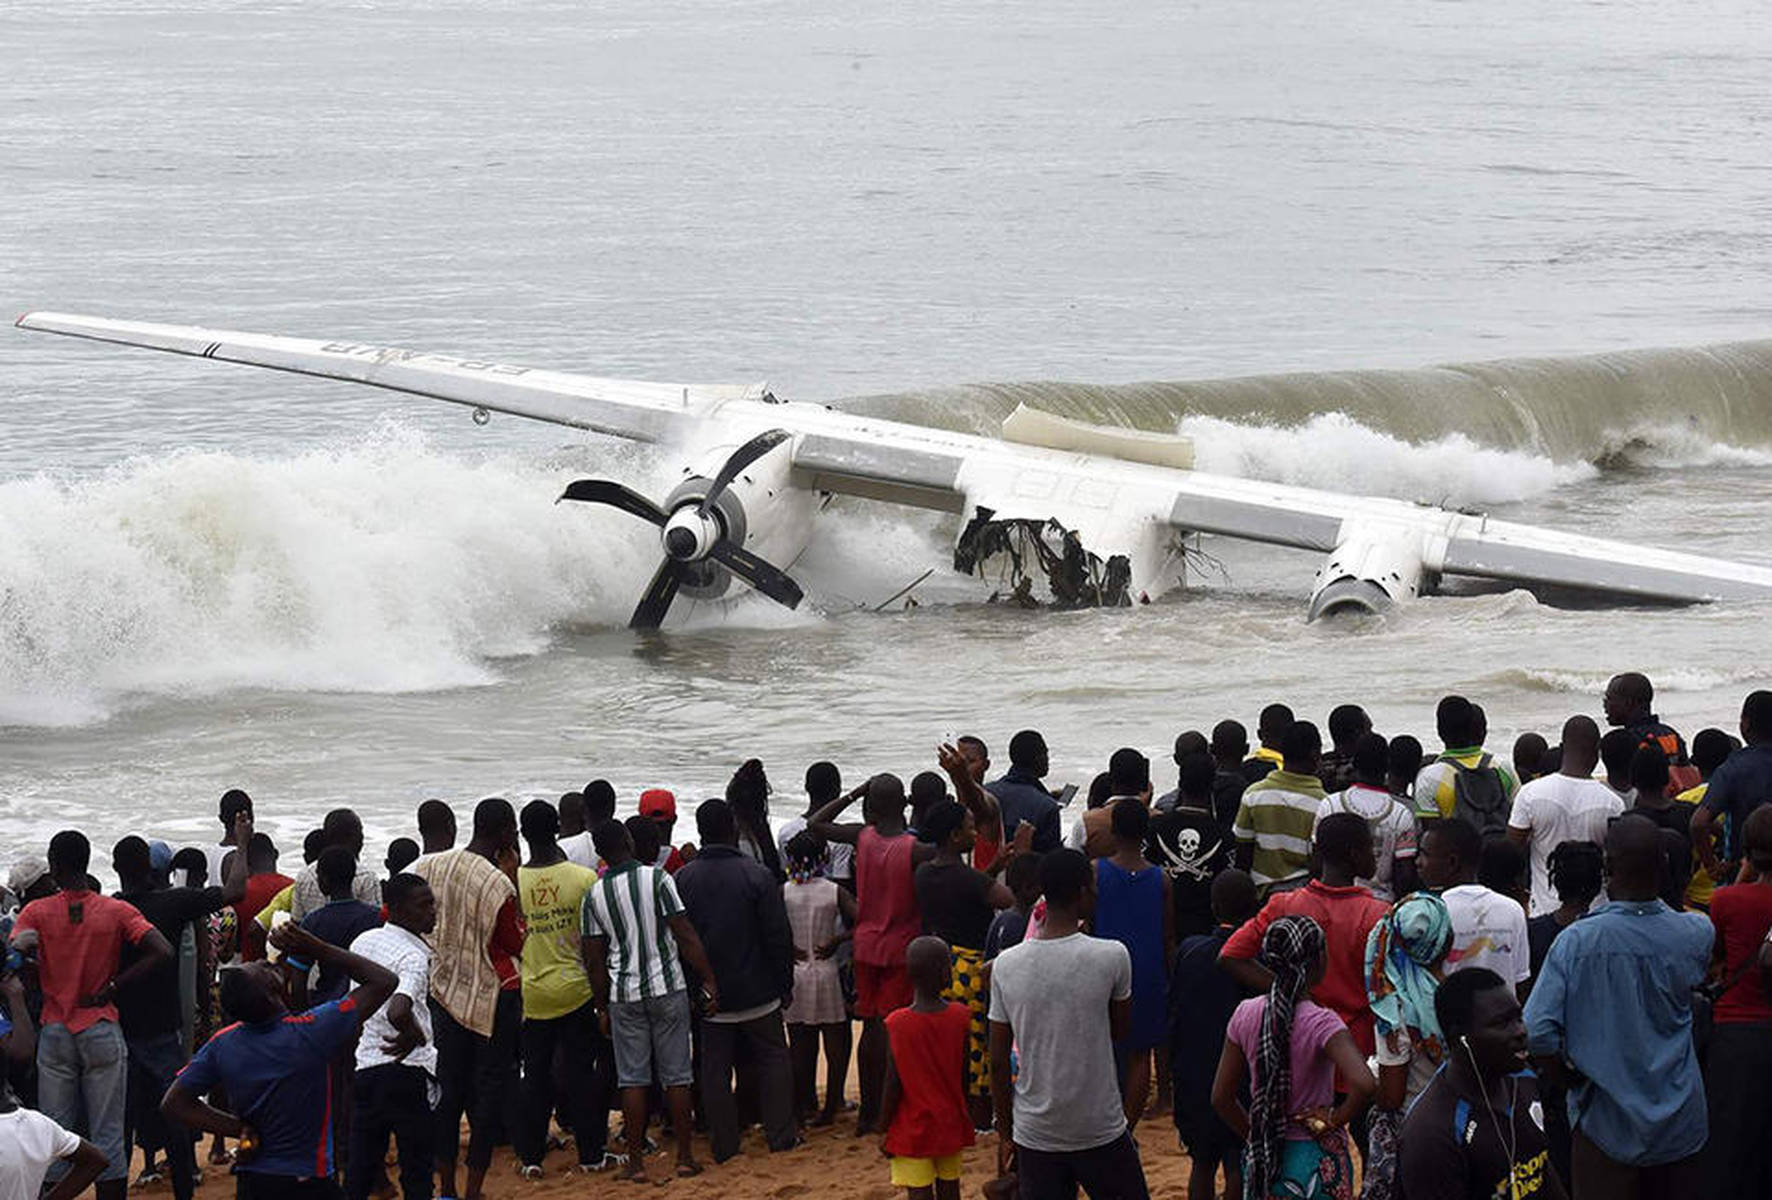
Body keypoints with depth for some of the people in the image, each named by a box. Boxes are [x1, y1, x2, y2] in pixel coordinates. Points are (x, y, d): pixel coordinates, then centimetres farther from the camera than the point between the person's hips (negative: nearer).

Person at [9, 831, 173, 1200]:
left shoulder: (35, 913, -4)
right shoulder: (117, 912, -2)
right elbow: (162, 952, -12)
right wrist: (111, 987, -6)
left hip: (55, 1034, 0)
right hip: (103, 1032, 0)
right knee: (108, 1136, 4)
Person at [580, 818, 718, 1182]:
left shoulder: (595, 895, -1)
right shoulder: (657, 879, -8)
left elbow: (594, 958, 3)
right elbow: (686, 936, -10)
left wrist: (602, 1007, 13)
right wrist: (709, 981, -5)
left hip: (624, 995, 2)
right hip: (668, 988, -2)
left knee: (632, 1079, 6)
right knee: (677, 1075, 6)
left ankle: (636, 1161, 6)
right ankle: (685, 1156, 10)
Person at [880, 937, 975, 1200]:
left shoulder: (897, 1024, -16)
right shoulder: (960, 1017, -10)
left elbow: (893, 1085, -12)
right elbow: (965, 1073, 0)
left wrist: (885, 1129, -1)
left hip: (912, 1129, -3)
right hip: (951, 1126, 3)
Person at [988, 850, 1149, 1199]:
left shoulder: (1005, 965, -5)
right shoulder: (1111, 957, -14)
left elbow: (998, 1063, 1)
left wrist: (1005, 1134, 14)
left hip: (1035, 1134, 2)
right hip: (1101, 1131, -2)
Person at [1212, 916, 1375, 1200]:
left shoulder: (1246, 1014, -3)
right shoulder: (1320, 1023, -18)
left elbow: (1221, 1098, 2)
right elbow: (1363, 1085, -34)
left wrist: (1256, 1138, 13)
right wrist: (1336, 1119, -15)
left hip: (1262, 1161, 5)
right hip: (1315, 1157, -5)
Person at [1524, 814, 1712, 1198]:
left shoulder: (1577, 941, -18)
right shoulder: (1694, 936, -10)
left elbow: (1538, 1033, -20)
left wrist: (1572, 1079, -2)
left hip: (1608, 1120, -2)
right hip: (1680, 1123, 3)